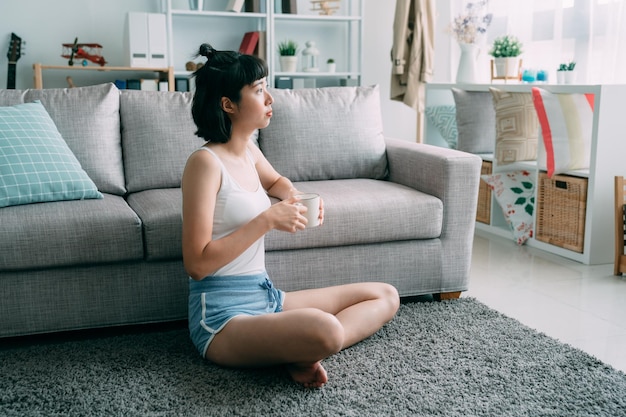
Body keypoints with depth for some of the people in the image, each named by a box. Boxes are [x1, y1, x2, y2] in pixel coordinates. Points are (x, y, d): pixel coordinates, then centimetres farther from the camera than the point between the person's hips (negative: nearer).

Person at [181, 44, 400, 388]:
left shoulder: (248, 151, 10)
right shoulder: (205, 162, -14)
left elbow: (275, 181, 35)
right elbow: (197, 264, -18)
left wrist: (295, 198, 12)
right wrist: (267, 220, -19)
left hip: (266, 298, 9)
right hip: (223, 316, -9)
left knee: (387, 296, 8)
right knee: (325, 330, -39)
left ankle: (301, 353, -7)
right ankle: (302, 351, -7)